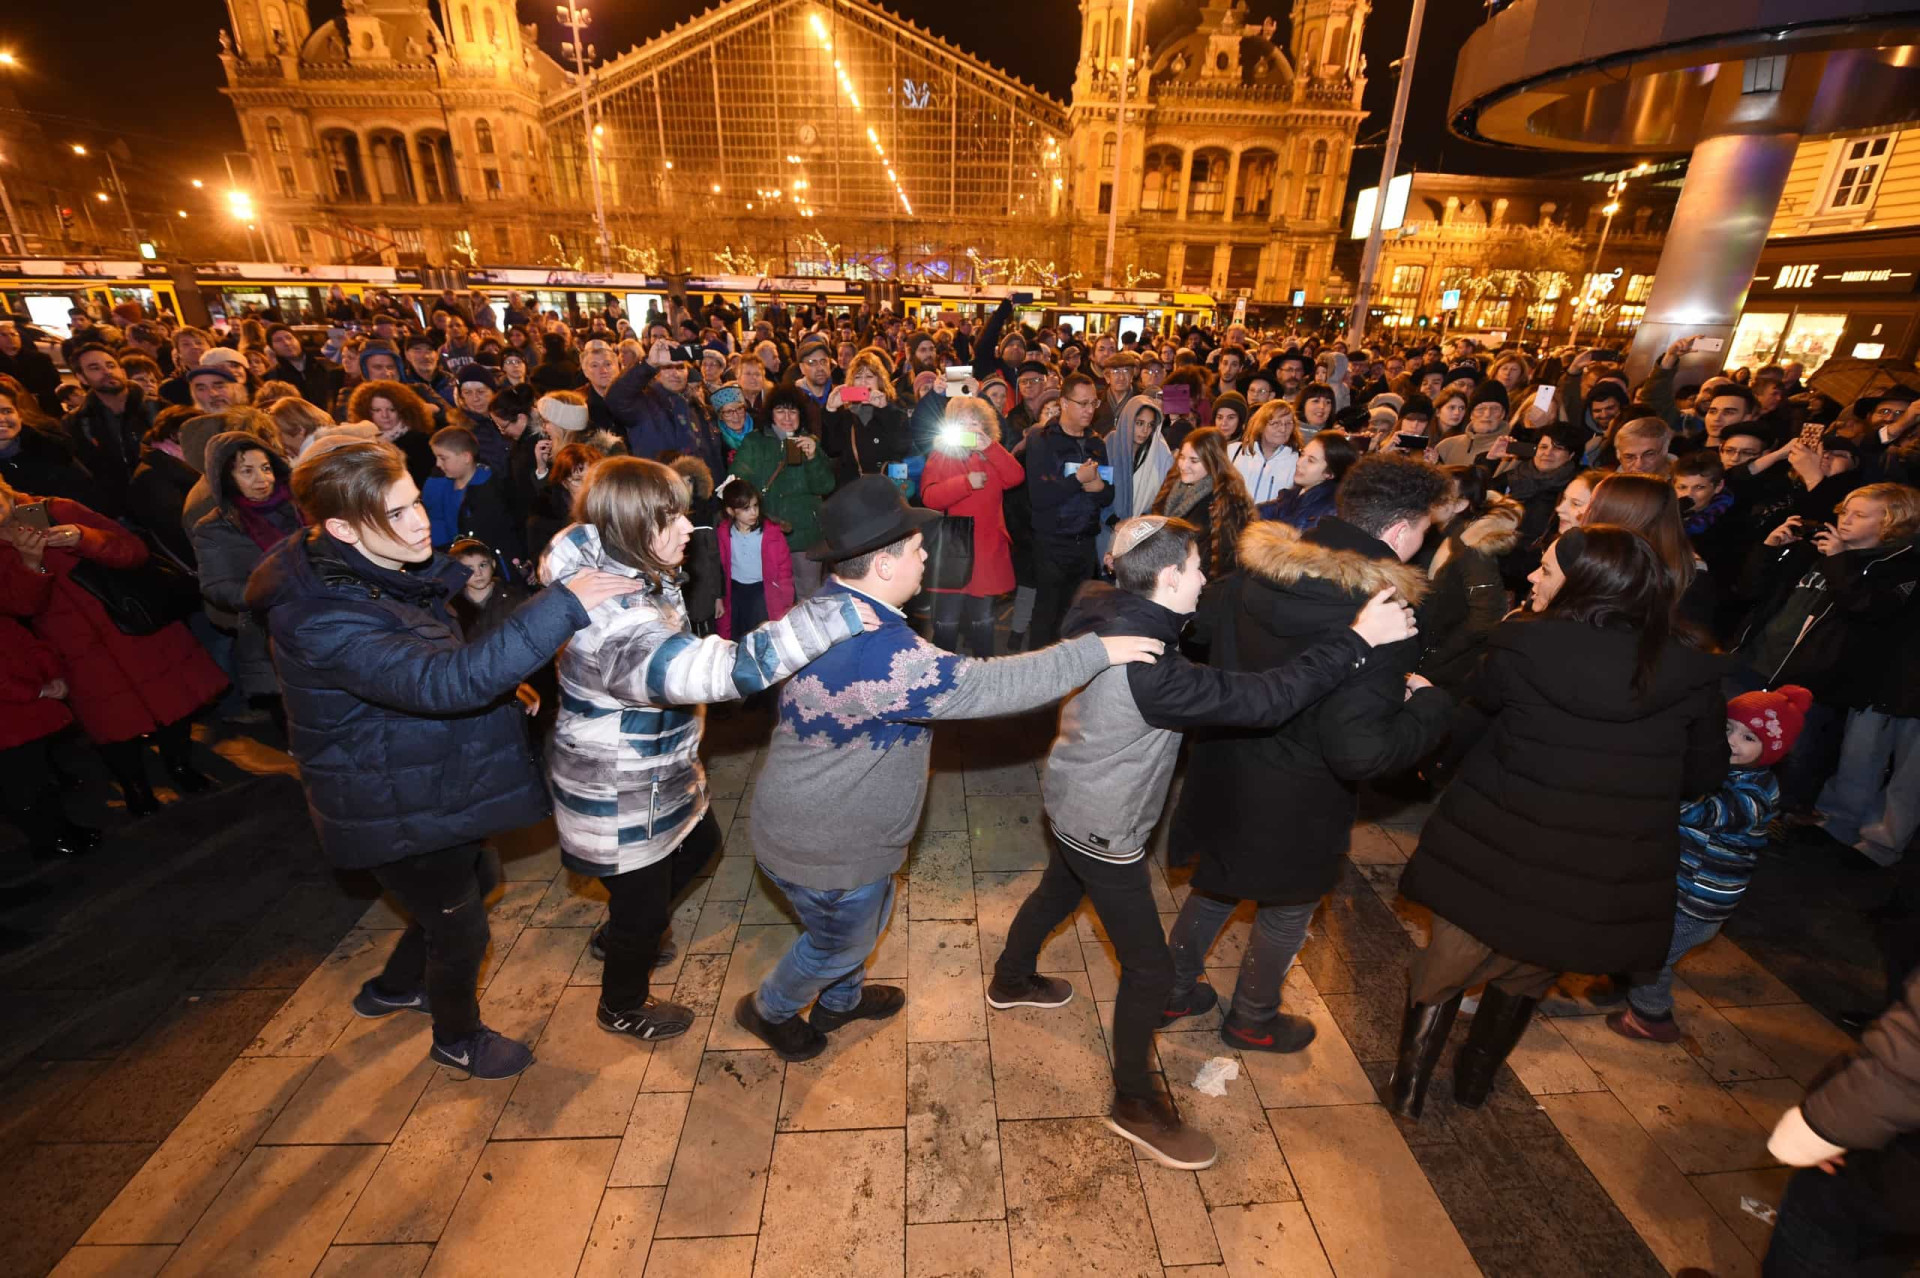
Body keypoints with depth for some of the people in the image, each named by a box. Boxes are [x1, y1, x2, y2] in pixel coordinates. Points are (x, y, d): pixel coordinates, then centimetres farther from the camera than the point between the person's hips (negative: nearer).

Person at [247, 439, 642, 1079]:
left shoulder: (386, 571, -4)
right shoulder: (321, 621, -34)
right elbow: (443, 680, -48)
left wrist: (497, 691, -2)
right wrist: (562, 606, -52)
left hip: (432, 782, 9)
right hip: (395, 814, -9)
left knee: (478, 877, 28)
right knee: (459, 927, 12)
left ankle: (393, 989, 53)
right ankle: (458, 1039, 42)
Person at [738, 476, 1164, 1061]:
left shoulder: (832, 604, -5)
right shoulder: (876, 651, -38)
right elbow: (985, 686, -36)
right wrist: (1095, 651, -28)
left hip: (816, 821, 9)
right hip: (825, 849, -9)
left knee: (870, 916, 32)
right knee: (840, 943, 21)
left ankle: (839, 1000, 59)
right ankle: (769, 1010, 50)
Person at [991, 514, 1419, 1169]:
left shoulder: (1106, 613, -10)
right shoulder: (1148, 667, -36)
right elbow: (1261, 699, -38)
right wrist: (1358, 640, -32)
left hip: (1068, 802, 9)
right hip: (1103, 829, -9)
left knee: (1057, 892, 33)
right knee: (1150, 968, 7)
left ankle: (1010, 981, 59)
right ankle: (1135, 1103, 28)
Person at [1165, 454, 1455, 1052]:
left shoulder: (1258, 570, -10)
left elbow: (1199, 625, 4)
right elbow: (1360, 751, -29)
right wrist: (1432, 704, -15)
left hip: (1223, 771, 6)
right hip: (1294, 803, -5)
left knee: (1217, 885, 28)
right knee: (1286, 911, 22)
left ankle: (1174, 989, 45)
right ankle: (1252, 1020, 45)